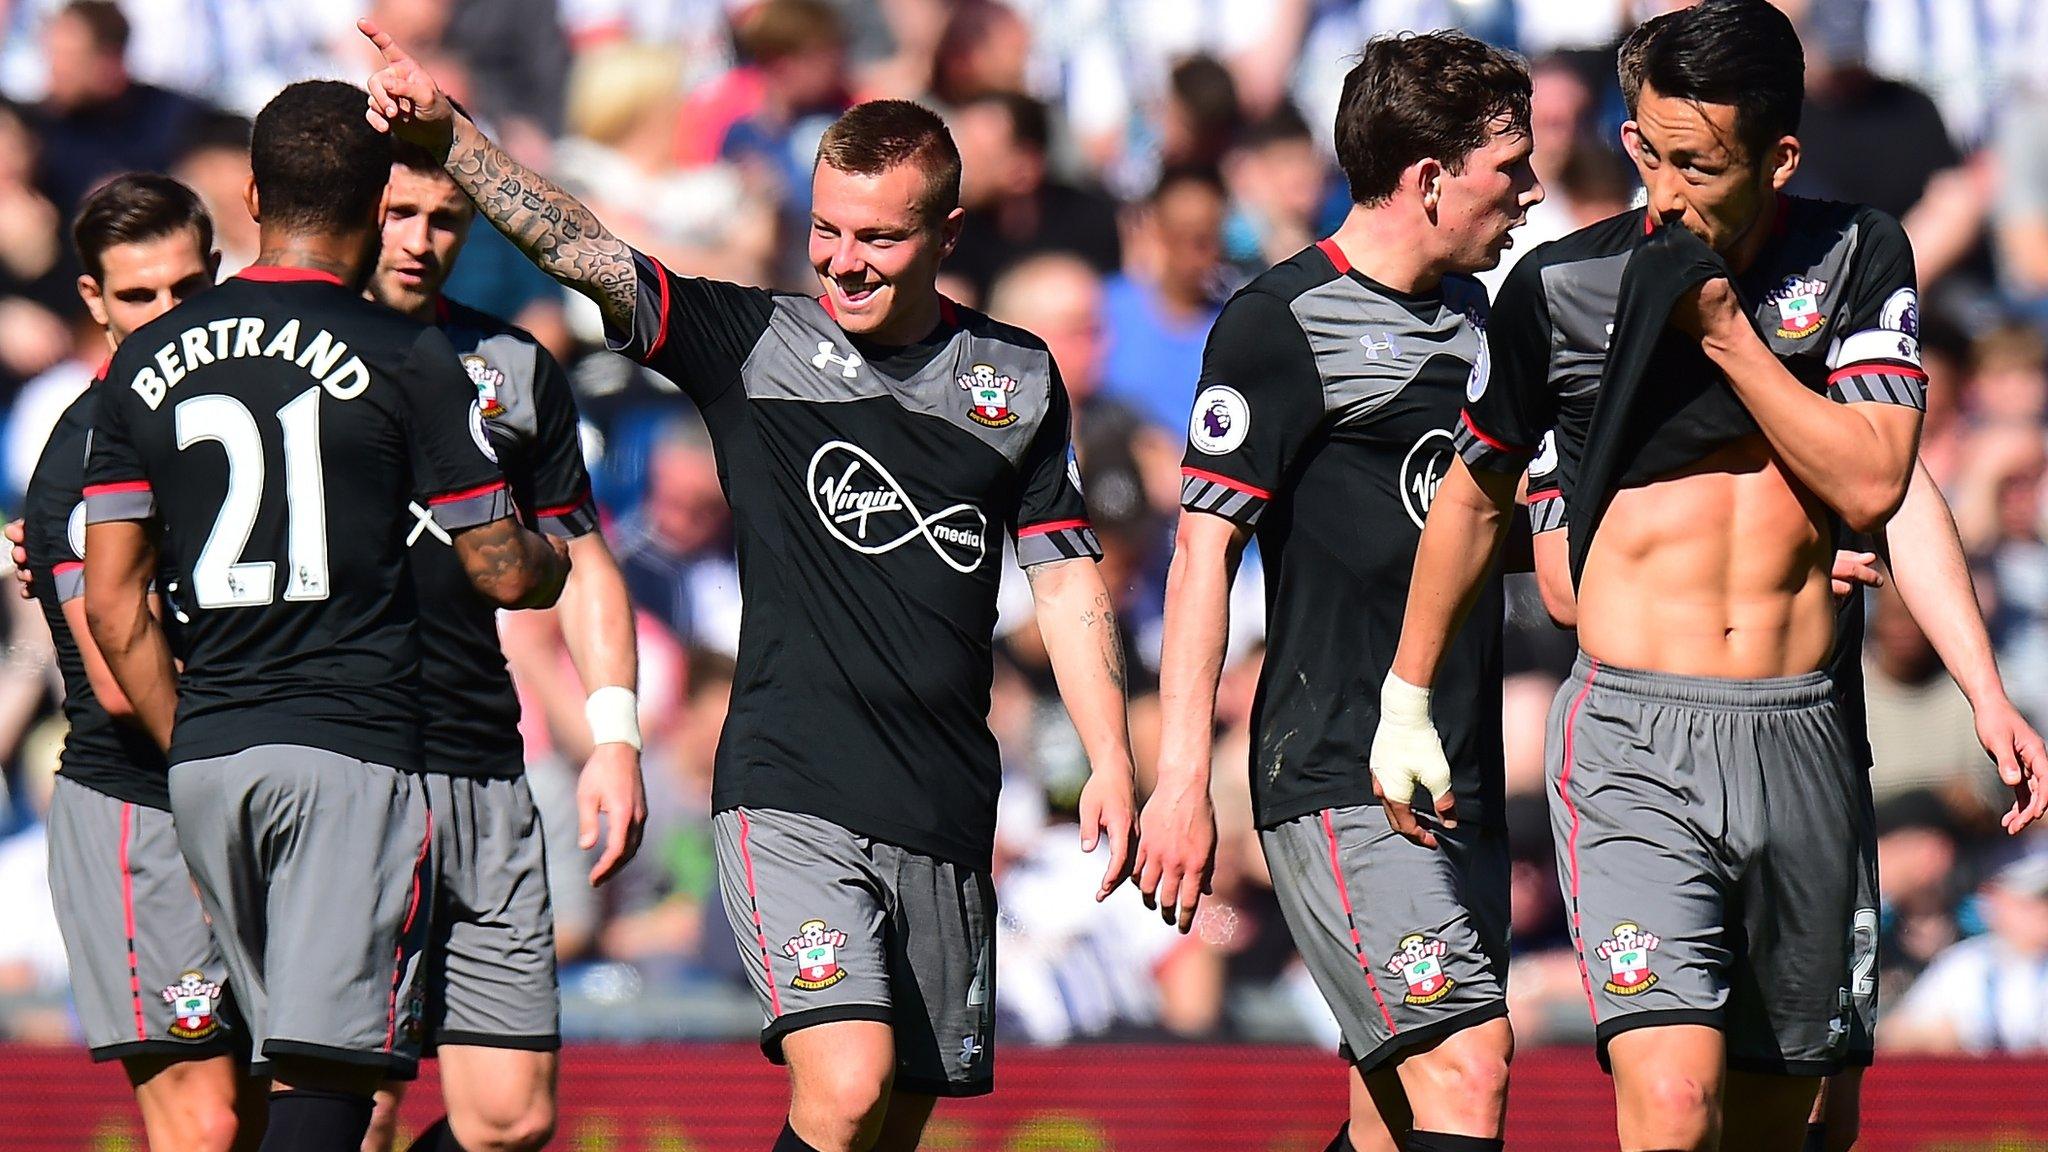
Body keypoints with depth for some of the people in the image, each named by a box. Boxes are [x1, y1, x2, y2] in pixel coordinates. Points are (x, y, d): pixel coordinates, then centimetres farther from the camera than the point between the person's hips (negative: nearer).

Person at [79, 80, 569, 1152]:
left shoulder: (147, 362, 9)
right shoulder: (406, 360, -5)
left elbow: (110, 600, 10)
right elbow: (504, 573, 0)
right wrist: (558, 559, 23)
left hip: (206, 754, 5)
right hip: (351, 746, -5)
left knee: (296, 1062, 15)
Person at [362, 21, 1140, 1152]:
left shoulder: (1017, 378, 9)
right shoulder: (752, 344, 1)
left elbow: (1066, 578, 14)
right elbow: (581, 253, -9)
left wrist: (1111, 761, 5)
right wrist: (447, 134, -22)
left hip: (946, 809, 4)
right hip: (789, 793, -3)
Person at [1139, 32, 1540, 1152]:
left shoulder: (1470, 315, 18)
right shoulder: (1283, 323, -8)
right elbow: (1204, 549, -9)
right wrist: (1182, 778, -16)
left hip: (1462, 789, 8)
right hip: (1340, 787, -8)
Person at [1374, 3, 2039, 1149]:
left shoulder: (1859, 258, 3)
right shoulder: (1563, 286, -1)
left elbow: (1872, 485, -8)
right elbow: (1475, 495, 15)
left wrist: (1727, 334, -13)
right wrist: (1406, 699, 20)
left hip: (1800, 740, 3)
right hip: (1633, 746, -3)